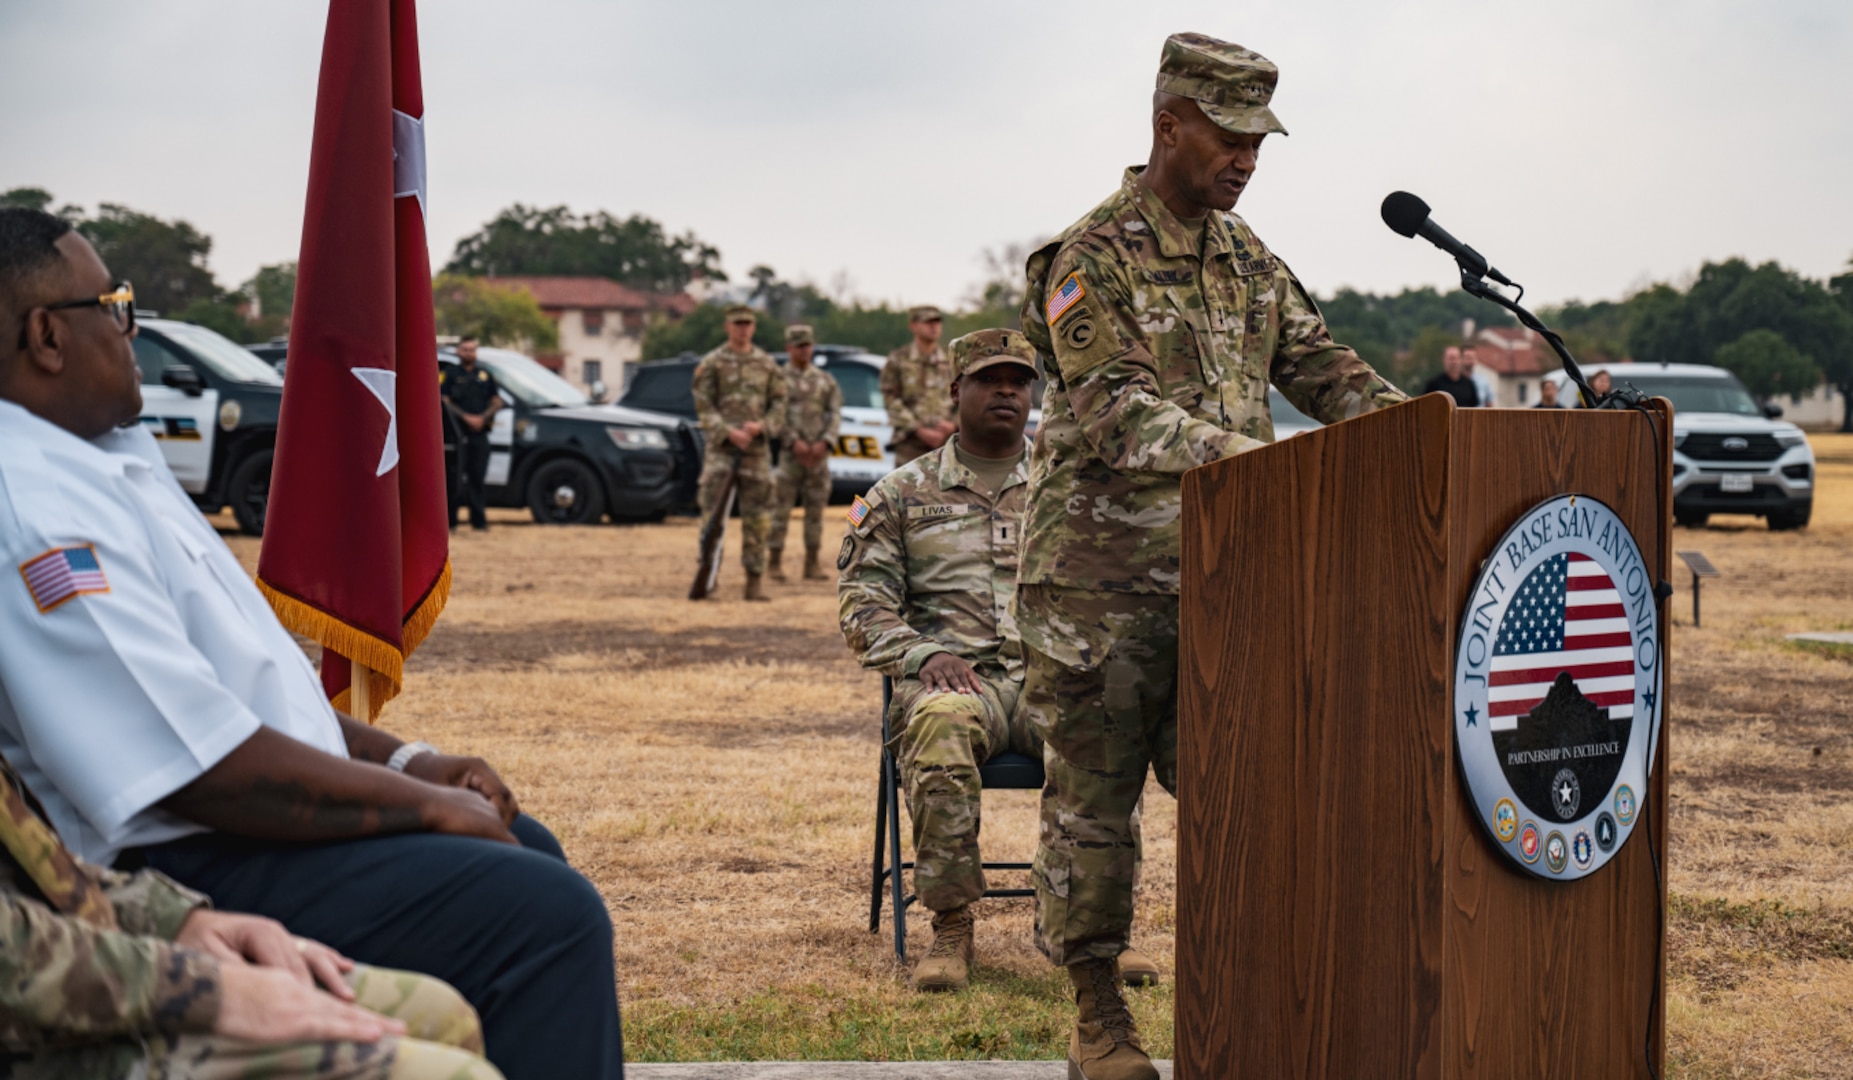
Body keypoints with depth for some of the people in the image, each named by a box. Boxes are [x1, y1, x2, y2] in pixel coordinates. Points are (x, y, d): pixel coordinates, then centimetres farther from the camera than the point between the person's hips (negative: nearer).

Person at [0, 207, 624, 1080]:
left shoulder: (104, 461, 14)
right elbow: (207, 769, -26)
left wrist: (402, 759, 11)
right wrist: (428, 804, -15)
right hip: (187, 870, -12)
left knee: (527, 850, 22)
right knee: (547, 912, -20)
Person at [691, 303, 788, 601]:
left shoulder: (767, 364, 10)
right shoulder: (711, 364, 2)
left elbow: (779, 403, 9)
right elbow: (703, 406, -2)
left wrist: (761, 426, -10)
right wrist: (728, 432, -15)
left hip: (757, 448, 2)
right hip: (721, 447, -2)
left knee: (757, 517, 1)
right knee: (712, 514, -6)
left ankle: (755, 579, 5)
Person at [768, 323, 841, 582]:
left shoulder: (825, 381, 12)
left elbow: (835, 413, 4)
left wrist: (825, 442, -11)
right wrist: (794, 441, -17)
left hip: (818, 453, 4)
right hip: (788, 453, -4)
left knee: (816, 509, 5)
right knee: (781, 508, -5)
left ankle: (812, 563, 10)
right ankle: (774, 562, -1)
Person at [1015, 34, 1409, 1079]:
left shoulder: (1247, 258, 14)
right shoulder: (1092, 260, -9)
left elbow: (1319, 364, 12)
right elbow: (1118, 414, -19)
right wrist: (1245, 455, -31)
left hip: (1220, 577, 6)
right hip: (1101, 573, -6)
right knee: (1093, 797, 1)